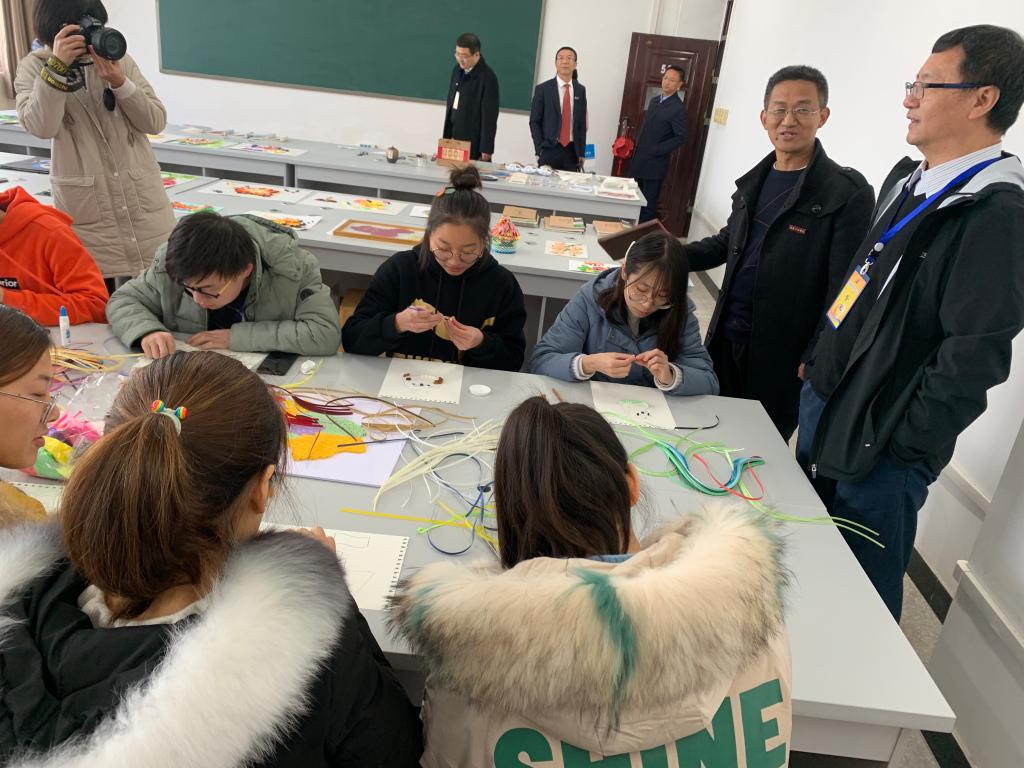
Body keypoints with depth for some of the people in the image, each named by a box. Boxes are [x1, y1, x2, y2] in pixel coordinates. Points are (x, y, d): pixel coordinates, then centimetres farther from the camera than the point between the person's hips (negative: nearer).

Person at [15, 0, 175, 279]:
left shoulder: (117, 57, 5)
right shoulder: (34, 67, 1)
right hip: (84, 203, -2)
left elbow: (156, 122, -1)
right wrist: (57, 66, -22)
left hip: (143, 197, 2)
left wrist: (120, 83, -16)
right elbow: (40, 127, -17)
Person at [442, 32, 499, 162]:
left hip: (473, 143, -7)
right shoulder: (457, 70, 7)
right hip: (454, 138, 7)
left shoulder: (487, 78, -15)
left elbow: (490, 116, -15)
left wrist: (486, 149, -15)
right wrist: (446, 136, 15)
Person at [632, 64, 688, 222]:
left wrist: (655, 150, -18)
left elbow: (681, 137, -16)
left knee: (649, 204, 1)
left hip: (655, 164, -7)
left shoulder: (678, 108, -13)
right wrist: (638, 147, 10)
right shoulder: (654, 100, 12)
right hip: (639, 160, 7)